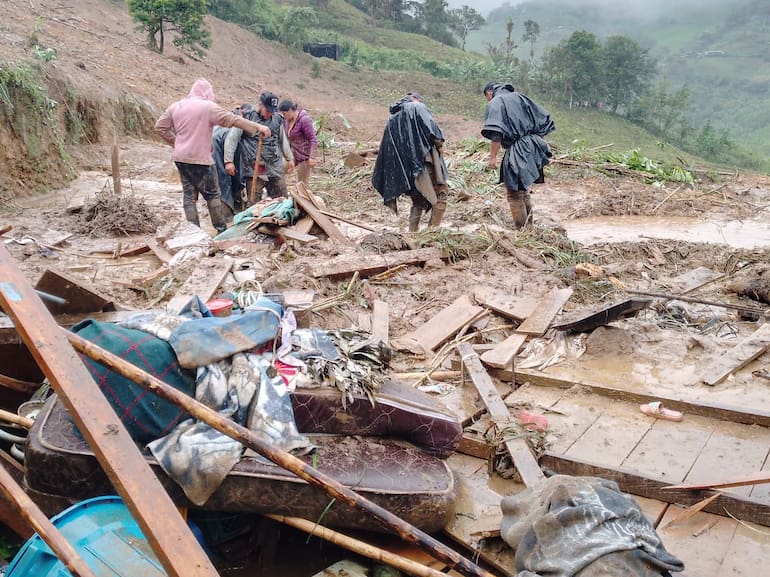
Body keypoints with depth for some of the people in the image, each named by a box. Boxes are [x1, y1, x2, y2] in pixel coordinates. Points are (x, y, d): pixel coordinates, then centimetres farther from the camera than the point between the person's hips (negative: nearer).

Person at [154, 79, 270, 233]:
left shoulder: (175, 106, 9)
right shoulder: (208, 106, -10)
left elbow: (159, 128, 12)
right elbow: (233, 119, -11)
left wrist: (175, 142, 17)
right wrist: (258, 127, -8)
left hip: (180, 158, 6)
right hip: (200, 159, -6)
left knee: (189, 195, 10)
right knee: (212, 194, 6)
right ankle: (221, 228, 11)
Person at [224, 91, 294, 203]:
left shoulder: (277, 119, 12)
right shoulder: (246, 117, -2)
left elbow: (283, 140, 26)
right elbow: (231, 139, -2)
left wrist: (289, 158, 26)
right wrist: (229, 161, -7)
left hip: (275, 168, 4)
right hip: (253, 168, -4)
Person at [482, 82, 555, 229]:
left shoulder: (495, 103, -3)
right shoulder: (519, 97, 17)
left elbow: (496, 133, -20)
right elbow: (543, 119, 17)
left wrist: (493, 156, -19)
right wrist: (535, 141, 22)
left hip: (516, 153, -7)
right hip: (531, 149, 8)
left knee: (514, 193, 1)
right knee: (524, 190, 20)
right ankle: (529, 224, 26)